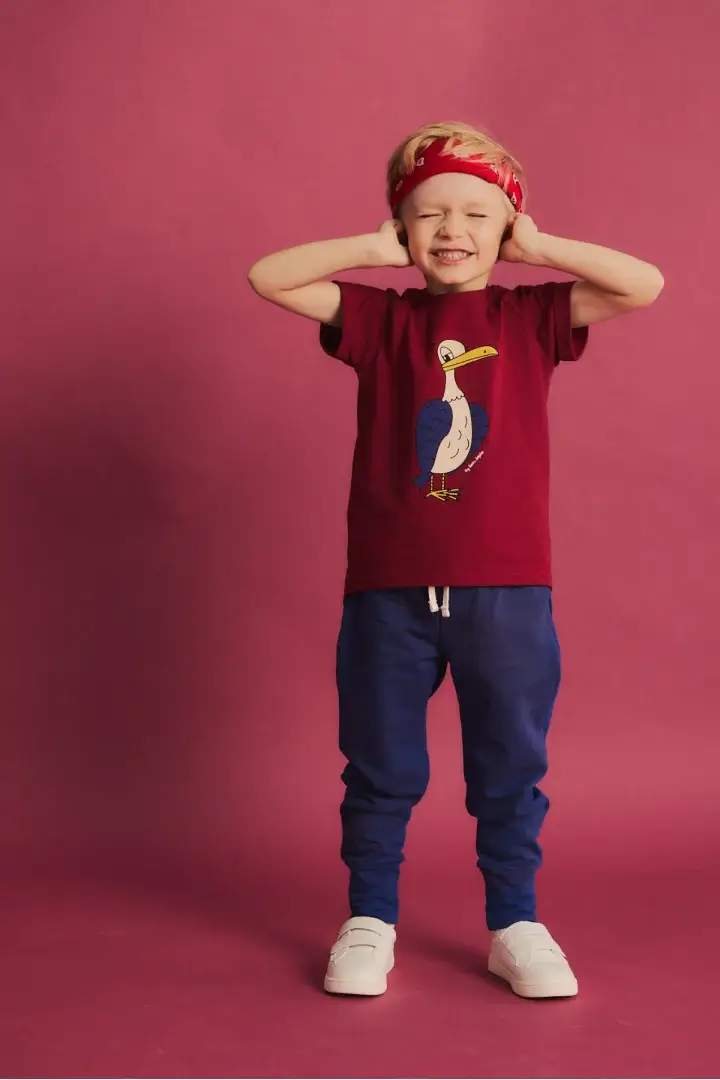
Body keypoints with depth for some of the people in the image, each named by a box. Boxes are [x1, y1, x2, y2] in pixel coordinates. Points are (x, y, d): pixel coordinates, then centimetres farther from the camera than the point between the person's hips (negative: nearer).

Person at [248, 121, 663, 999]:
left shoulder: (531, 317, 4)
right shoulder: (379, 319, 5)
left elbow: (644, 285, -6)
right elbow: (266, 276, -2)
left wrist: (538, 247, -2)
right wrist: (372, 248, -2)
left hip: (507, 590, 0)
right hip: (389, 591, 0)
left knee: (510, 769, 11)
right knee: (380, 769, 11)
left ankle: (515, 926, 26)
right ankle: (369, 922, 27)